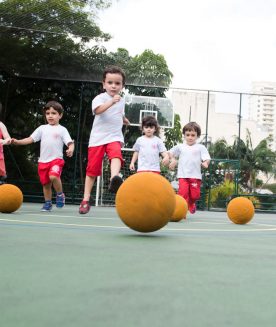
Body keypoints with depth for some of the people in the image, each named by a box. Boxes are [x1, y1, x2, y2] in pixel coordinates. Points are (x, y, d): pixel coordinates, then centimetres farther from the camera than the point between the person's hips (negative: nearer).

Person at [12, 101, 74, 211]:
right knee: (46, 183, 8)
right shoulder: (42, 128, 13)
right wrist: (17, 141, -2)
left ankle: (60, 194, -4)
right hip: (43, 161, 4)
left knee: (53, 176, -29)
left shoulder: (62, 129, 3)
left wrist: (70, 149, -27)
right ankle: (47, 203, 26)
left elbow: (70, 143, -5)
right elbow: (30, 139, 11)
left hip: (57, 159, -4)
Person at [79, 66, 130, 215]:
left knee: (116, 155, -31)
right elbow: (97, 110, -33)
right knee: (92, 169, 2)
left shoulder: (121, 100, 11)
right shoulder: (100, 97, -8)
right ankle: (85, 200, 13)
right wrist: (111, 102, -44)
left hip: (114, 137, 3)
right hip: (98, 138, -3)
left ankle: (114, 180, -57)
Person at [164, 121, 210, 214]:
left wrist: (205, 163, -25)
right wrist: (173, 160, 5)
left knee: (195, 195, 5)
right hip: (183, 175, 1)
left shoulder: (201, 147, 4)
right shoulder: (180, 147, 10)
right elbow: (170, 153, 23)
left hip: (195, 176, 0)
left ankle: (191, 203, 38)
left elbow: (207, 158, -3)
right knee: (183, 193, -13)